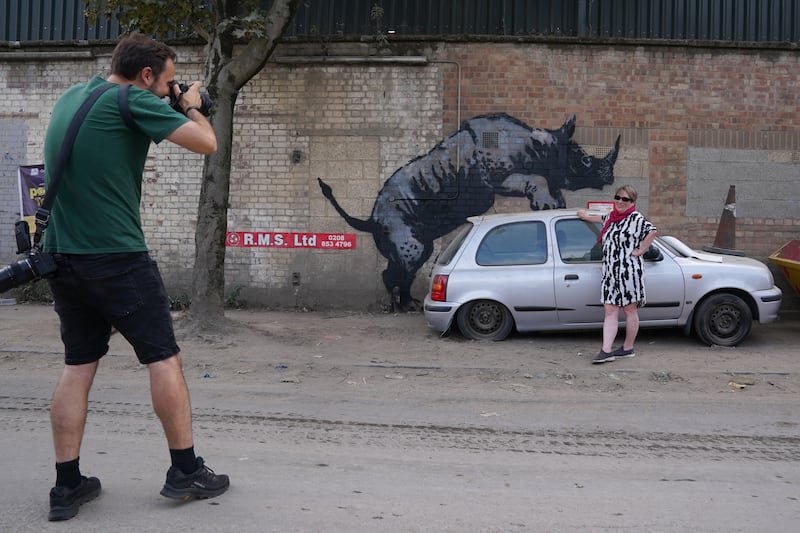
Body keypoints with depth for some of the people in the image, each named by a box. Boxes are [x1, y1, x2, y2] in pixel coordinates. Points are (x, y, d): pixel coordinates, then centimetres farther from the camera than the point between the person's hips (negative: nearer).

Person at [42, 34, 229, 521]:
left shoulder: (71, 97, 14)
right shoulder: (133, 100, -9)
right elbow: (206, 143, -11)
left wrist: (173, 106, 22)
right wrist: (191, 107, 10)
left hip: (63, 256, 8)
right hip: (118, 257, -7)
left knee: (78, 367, 11)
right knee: (164, 358, 4)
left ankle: (67, 486, 14)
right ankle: (186, 472, 13)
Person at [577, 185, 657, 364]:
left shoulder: (636, 218, -7)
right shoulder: (612, 217, 16)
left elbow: (653, 231, -22)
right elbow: (603, 218, 39)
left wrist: (639, 251, -18)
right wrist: (587, 216, 48)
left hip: (629, 270, -7)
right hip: (609, 272, 7)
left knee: (630, 310, 4)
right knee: (609, 311, -1)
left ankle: (628, 348, 14)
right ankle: (606, 351, -5)